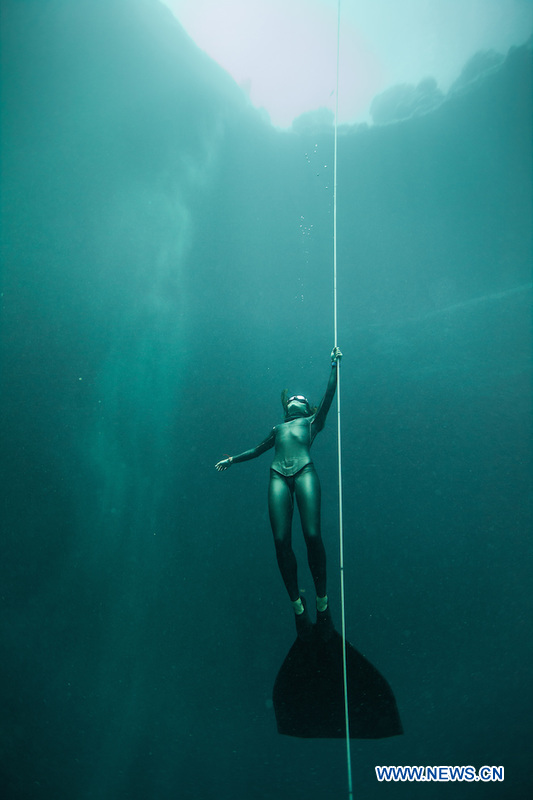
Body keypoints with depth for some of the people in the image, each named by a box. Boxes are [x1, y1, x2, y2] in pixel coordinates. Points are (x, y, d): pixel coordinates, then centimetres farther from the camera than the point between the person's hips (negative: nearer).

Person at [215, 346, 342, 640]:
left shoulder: (313, 422, 28)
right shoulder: (277, 429, 36)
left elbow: (329, 395, 19)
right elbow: (257, 449, 43)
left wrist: (334, 364, 18)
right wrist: (232, 460, 41)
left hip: (304, 470, -2)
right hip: (278, 476, 3)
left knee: (312, 534, -17)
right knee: (281, 540, -11)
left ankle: (322, 601, -4)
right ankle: (297, 604, -1)